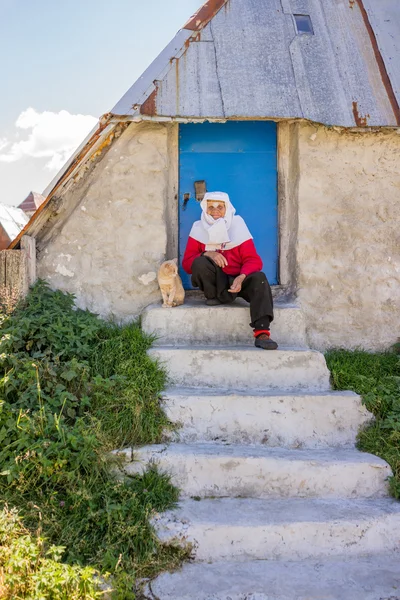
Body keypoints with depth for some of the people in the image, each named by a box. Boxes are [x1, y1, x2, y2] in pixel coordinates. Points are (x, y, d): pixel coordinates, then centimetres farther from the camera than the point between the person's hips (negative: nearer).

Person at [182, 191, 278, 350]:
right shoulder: (199, 229, 1)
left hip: (237, 279, 1)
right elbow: (187, 263, -5)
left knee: (259, 278, -30)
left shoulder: (237, 226, -1)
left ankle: (262, 333, -42)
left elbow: (253, 260, -8)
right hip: (214, 283, 0)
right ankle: (214, 297, -4)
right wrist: (207, 254, -26)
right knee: (200, 262, -28)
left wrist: (242, 277, -30)